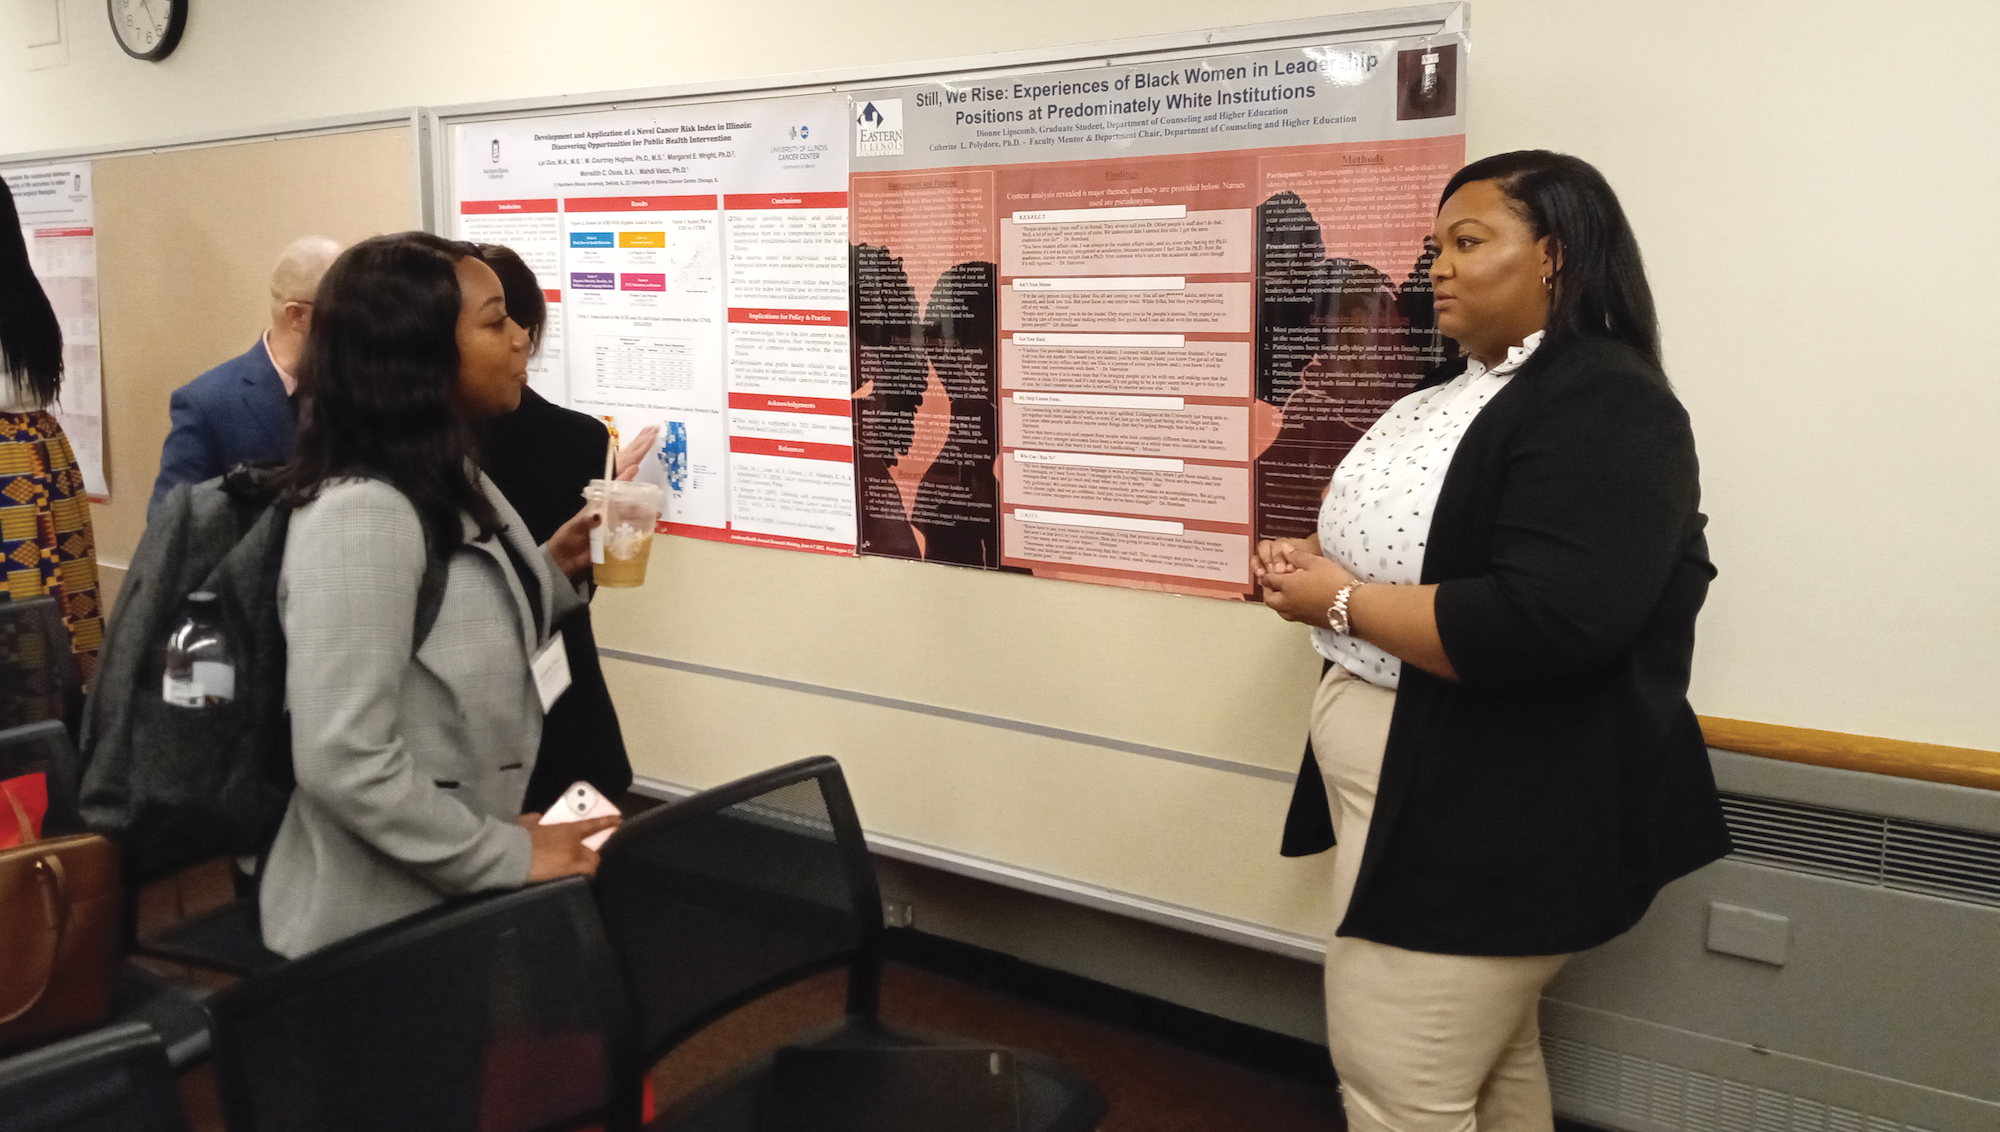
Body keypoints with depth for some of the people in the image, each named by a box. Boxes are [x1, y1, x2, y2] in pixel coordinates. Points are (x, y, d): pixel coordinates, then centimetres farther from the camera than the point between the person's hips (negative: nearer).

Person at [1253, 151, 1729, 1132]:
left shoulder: (1607, 408, -18)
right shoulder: (1457, 387, 13)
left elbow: (1540, 626, -30)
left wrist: (1340, 602, -20)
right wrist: (1310, 557, 3)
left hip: (1492, 811, -10)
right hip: (1419, 787, 10)